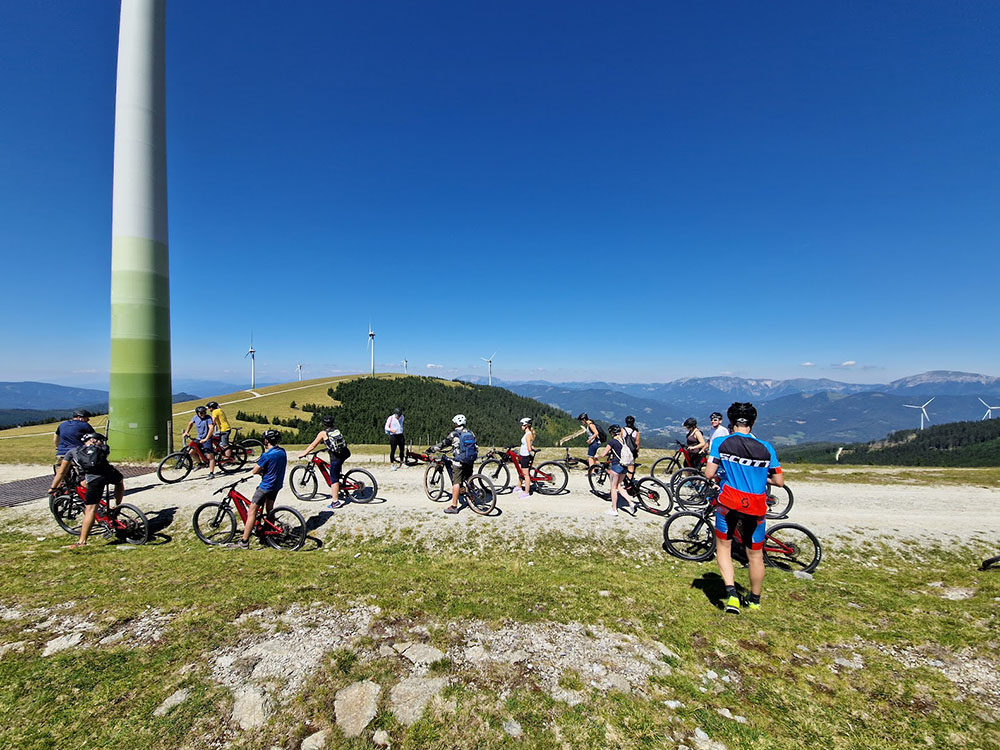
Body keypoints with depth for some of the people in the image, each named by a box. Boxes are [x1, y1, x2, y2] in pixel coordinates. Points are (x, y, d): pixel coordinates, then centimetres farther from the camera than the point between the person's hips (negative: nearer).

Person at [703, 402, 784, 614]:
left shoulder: (720, 443, -5)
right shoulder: (766, 448, 1)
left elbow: (709, 473, -9)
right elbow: (779, 481, 4)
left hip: (729, 503, -2)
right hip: (756, 507, 3)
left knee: (723, 546, 15)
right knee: (755, 555, 18)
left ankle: (731, 593, 1)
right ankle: (755, 601, 33)